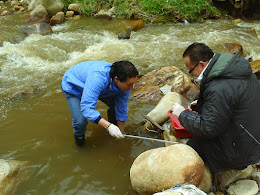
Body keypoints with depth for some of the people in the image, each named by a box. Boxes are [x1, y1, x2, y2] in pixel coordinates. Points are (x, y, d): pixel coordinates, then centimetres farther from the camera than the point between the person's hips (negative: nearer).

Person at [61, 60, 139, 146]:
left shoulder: (124, 85, -25)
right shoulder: (98, 78, -46)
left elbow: (121, 111, -13)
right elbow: (86, 107, -47)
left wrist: (121, 134, -6)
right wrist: (108, 126, -52)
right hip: (73, 86, -5)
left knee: (118, 105, -9)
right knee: (80, 121, -24)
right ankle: (79, 136, 12)